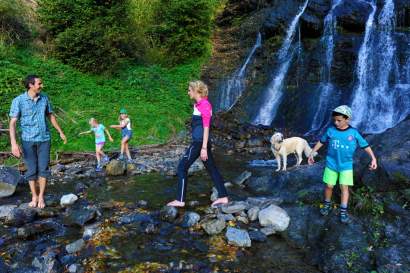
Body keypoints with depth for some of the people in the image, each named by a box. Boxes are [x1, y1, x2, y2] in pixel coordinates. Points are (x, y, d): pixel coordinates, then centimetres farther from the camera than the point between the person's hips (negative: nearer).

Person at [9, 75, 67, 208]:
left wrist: (61, 132, 17)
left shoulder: (44, 98, 1)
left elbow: (51, 116, 14)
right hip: (28, 140, -2)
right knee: (31, 170, 5)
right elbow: (12, 123, -11)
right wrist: (14, 143, -20)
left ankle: (41, 196, 16)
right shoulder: (18, 100, -9)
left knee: (43, 168, 3)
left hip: (44, 139, 2)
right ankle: (34, 196, 20)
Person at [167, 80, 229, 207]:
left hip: (200, 142, -10)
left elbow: (206, 128, -17)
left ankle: (180, 200, 2)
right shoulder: (198, 104, 15)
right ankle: (223, 196, 17)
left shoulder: (205, 105, -13)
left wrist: (204, 148, -20)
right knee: (211, 168, 11)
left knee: (182, 167, -4)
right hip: (198, 141, 10)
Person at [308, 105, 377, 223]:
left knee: (344, 187, -2)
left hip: (346, 165, -1)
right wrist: (312, 153, 10)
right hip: (331, 164, 1)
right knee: (329, 186, 6)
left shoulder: (354, 133, -9)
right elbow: (321, 142, 7)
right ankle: (327, 205, 28)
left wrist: (373, 158, -8)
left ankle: (343, 212, 8)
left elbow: (365, 145, -2)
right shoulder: (330, 130, -6)